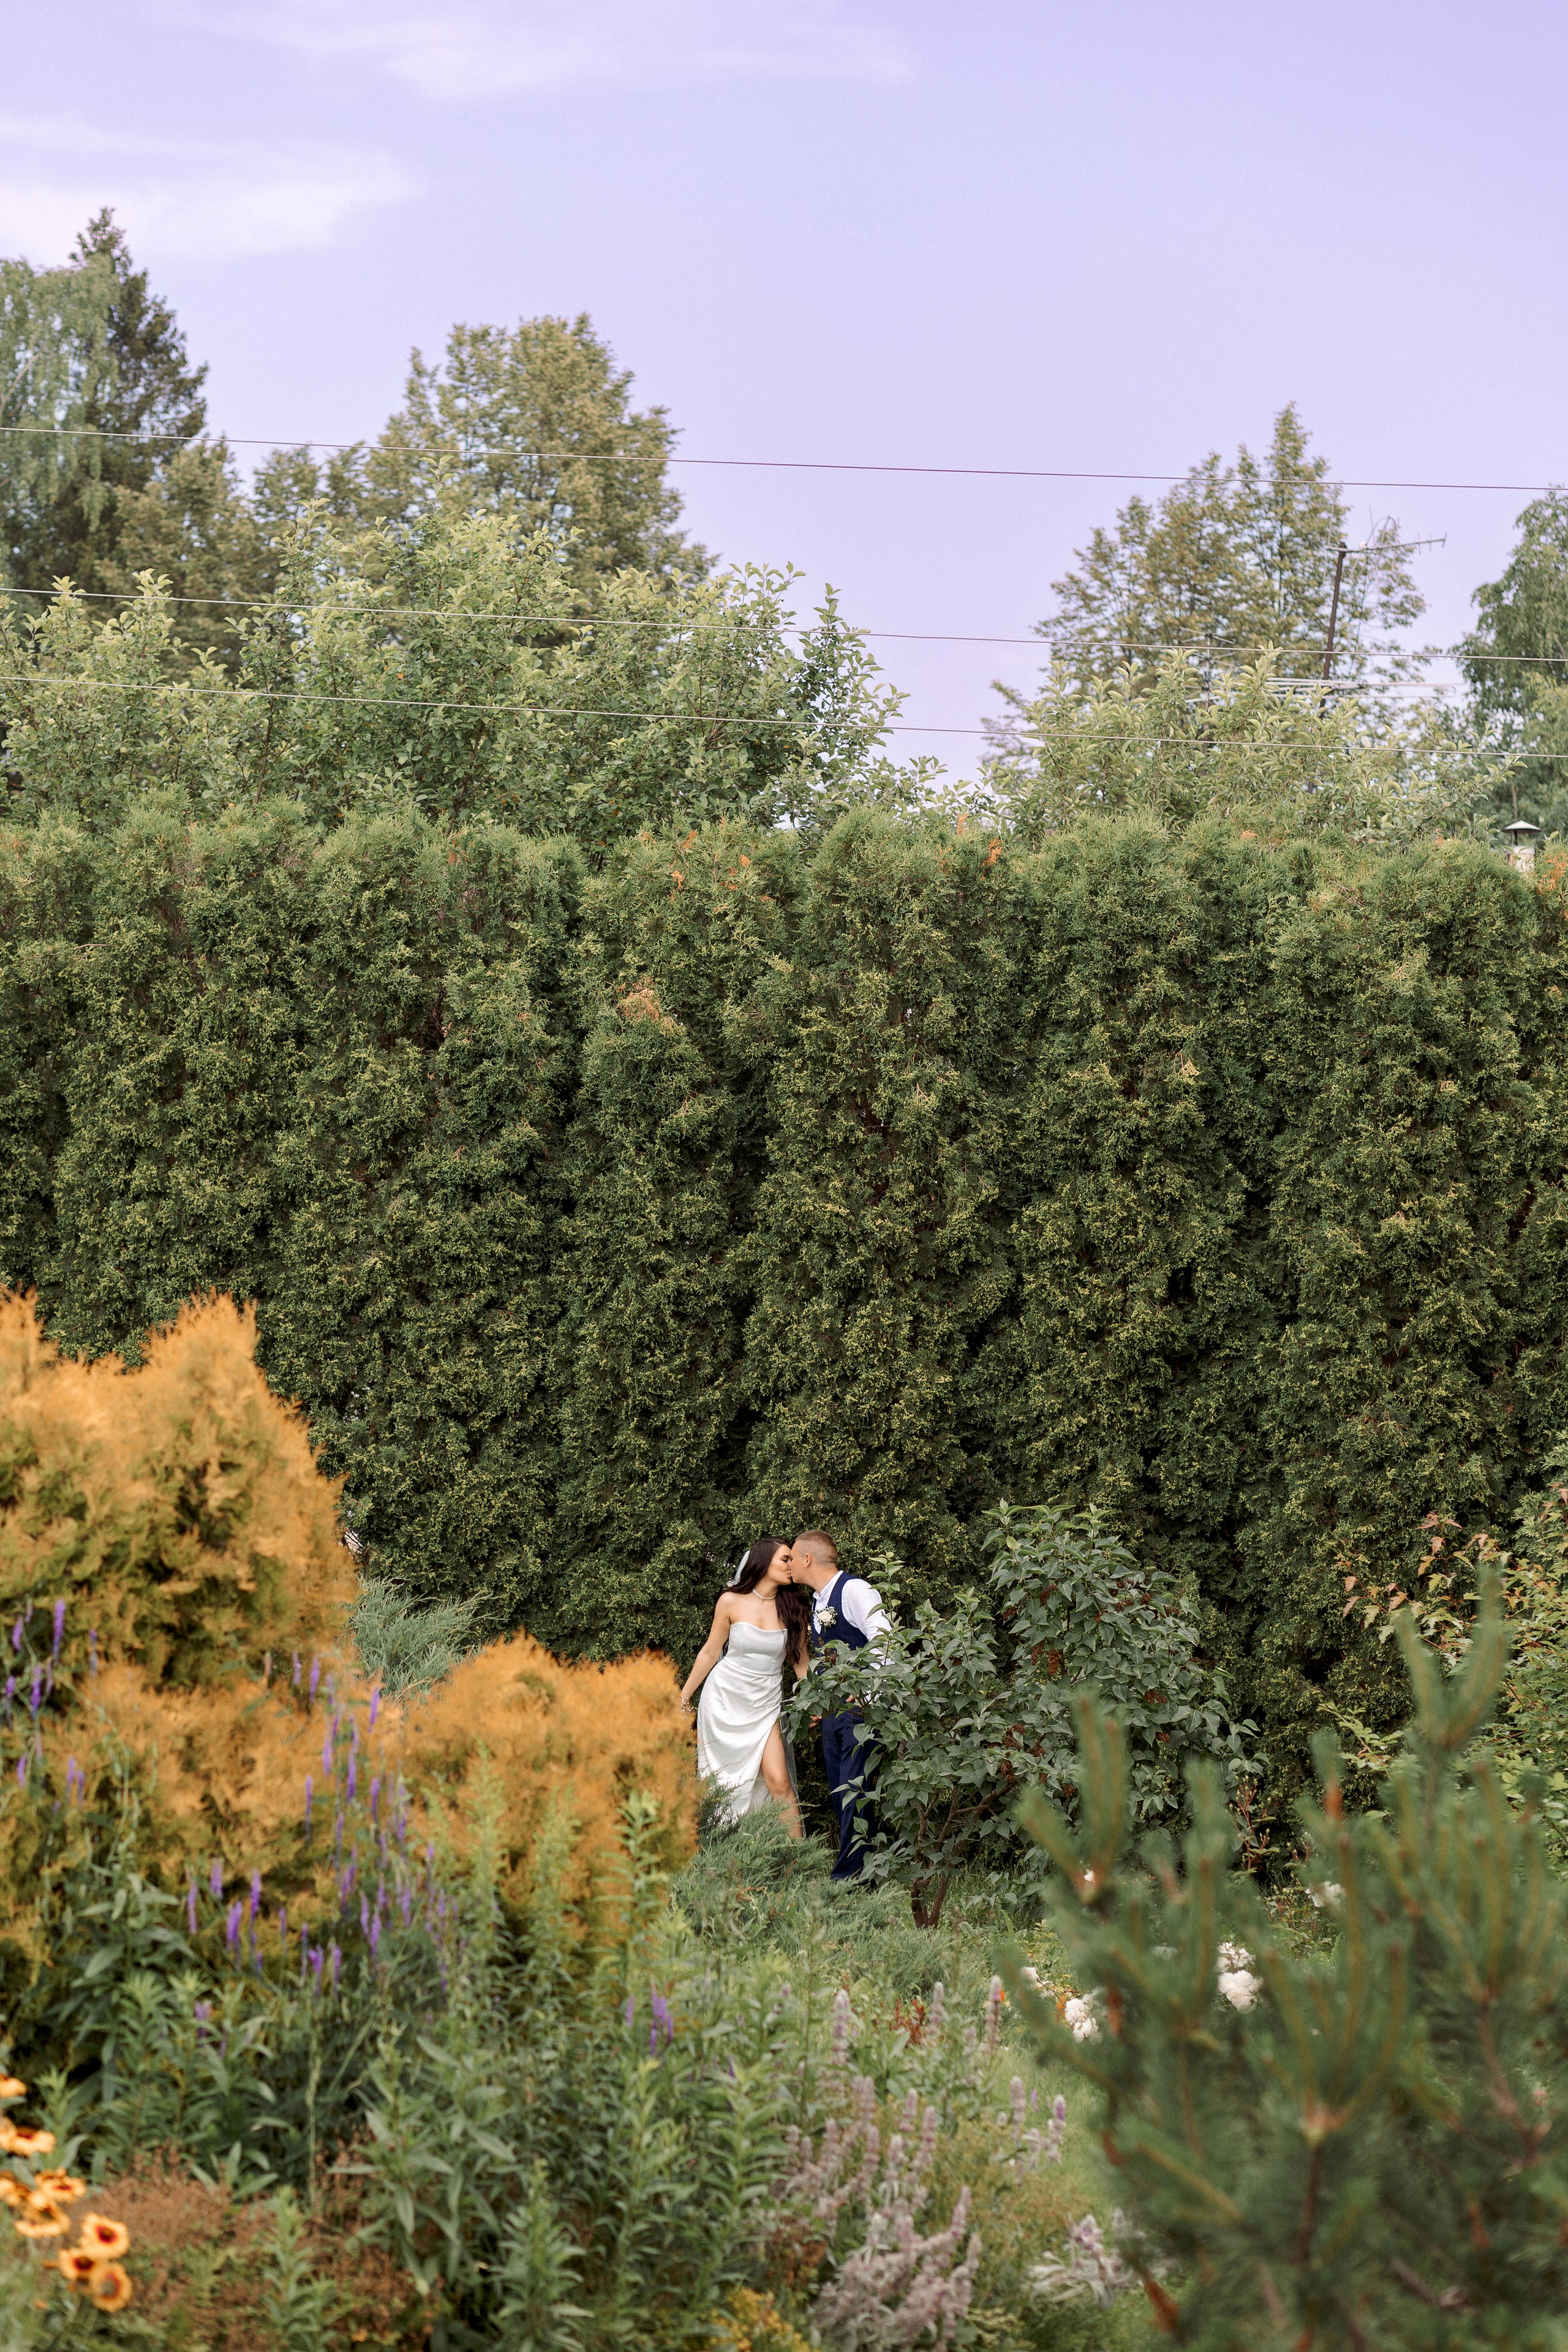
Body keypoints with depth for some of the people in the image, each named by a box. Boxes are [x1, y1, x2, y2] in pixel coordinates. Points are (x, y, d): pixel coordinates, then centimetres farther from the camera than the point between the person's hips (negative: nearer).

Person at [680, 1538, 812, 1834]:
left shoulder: (793, 1608, 0)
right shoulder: (731, 1602, -4)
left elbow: (801, 1660, 6)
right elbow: (710, 1653, 5)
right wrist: (683, 1698, 10)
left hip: (764, 1706, 1)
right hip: (724, 1701, -1)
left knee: (779, 1782, -13)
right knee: (724, 1787, 4)